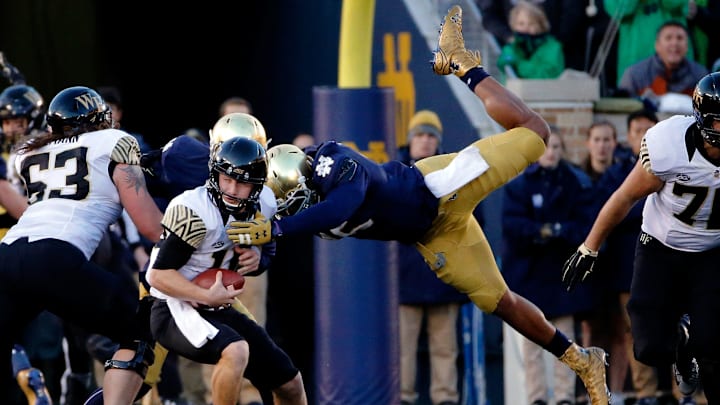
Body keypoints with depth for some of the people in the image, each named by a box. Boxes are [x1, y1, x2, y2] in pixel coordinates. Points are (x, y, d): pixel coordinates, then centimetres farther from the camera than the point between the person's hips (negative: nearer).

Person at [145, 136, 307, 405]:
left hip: (219, 311, 8)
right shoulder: (195, 211, -22)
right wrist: (208, 296, -30)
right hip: (176, 312, -8)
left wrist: (256, 260, -4)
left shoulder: (260, 209, 1)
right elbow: (159, 275, -21)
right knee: (235, 351, -37)